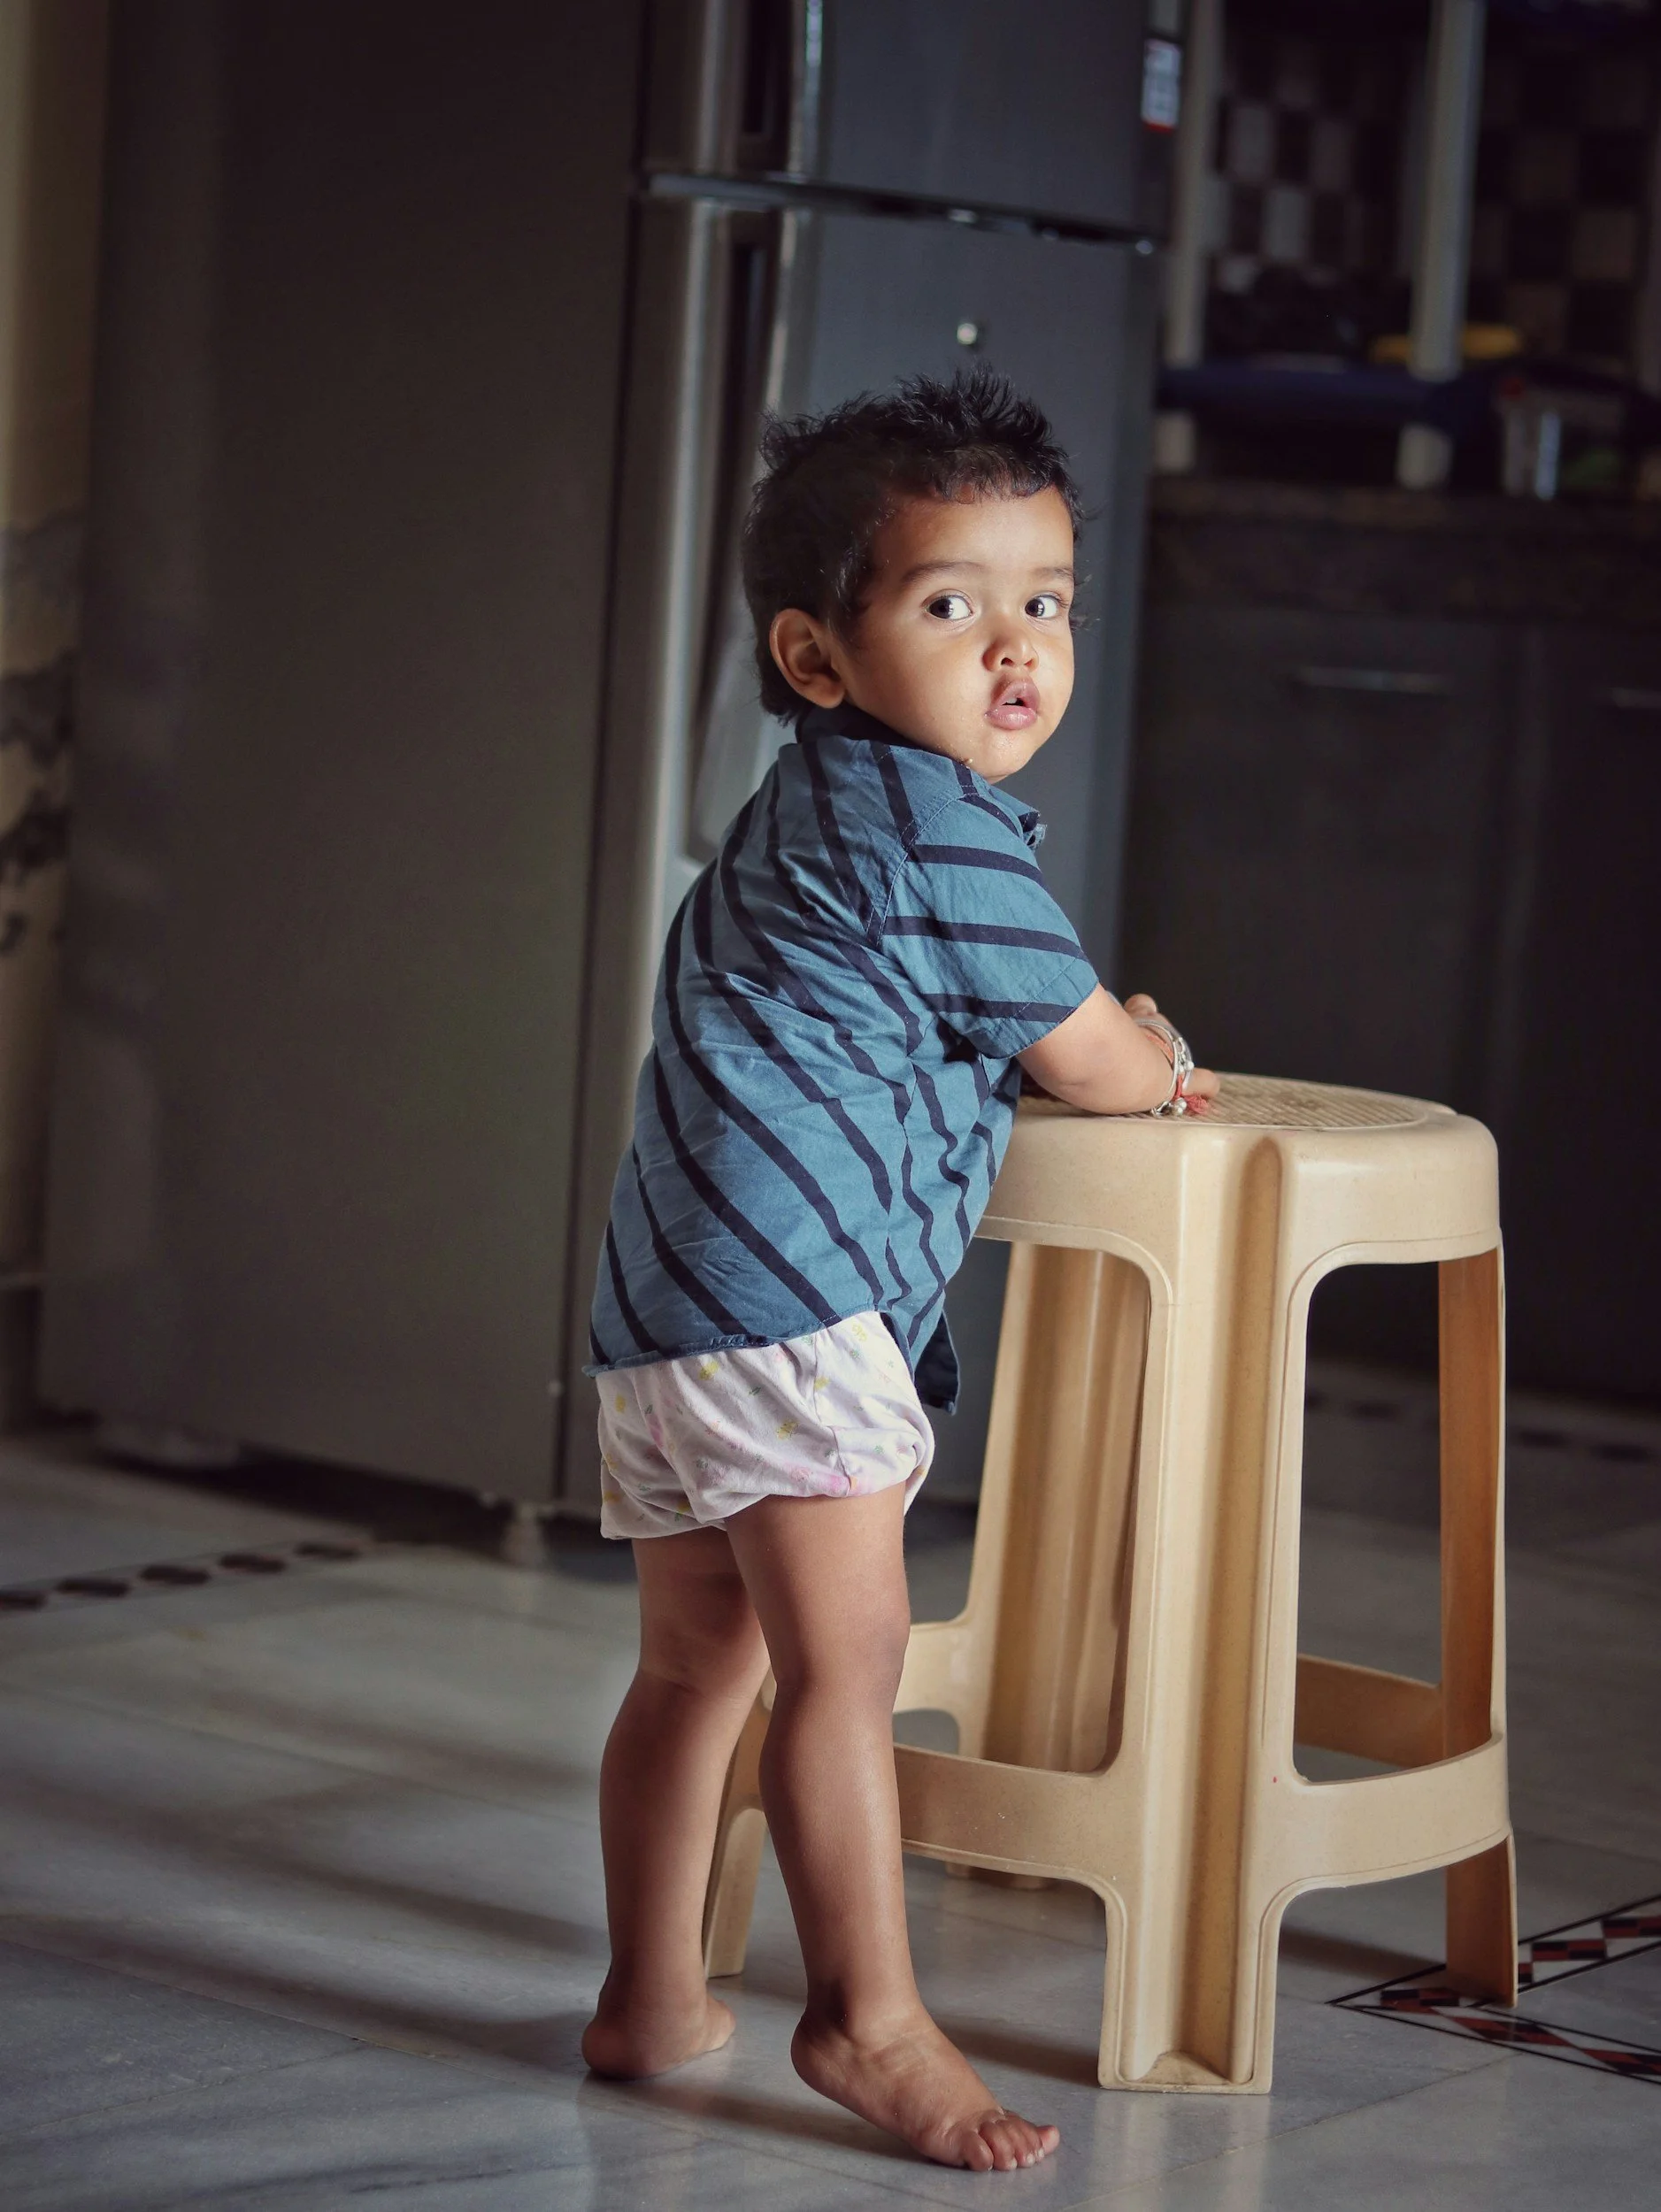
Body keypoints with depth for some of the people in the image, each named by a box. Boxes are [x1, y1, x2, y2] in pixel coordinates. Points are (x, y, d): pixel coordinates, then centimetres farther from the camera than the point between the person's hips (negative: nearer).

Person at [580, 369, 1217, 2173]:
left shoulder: (808, 814, 23)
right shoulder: (936, 827, -9)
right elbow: (1091, 1059, -2)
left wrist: (1108, 1053, 29)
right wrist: (1163, 1067, 19)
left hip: (664, 1296, 11)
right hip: (786, 1286, -11)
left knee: (695, 1662, 17)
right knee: (843, 1655, -11)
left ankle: (651, 1999, 25)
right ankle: (868, 2019, -11)